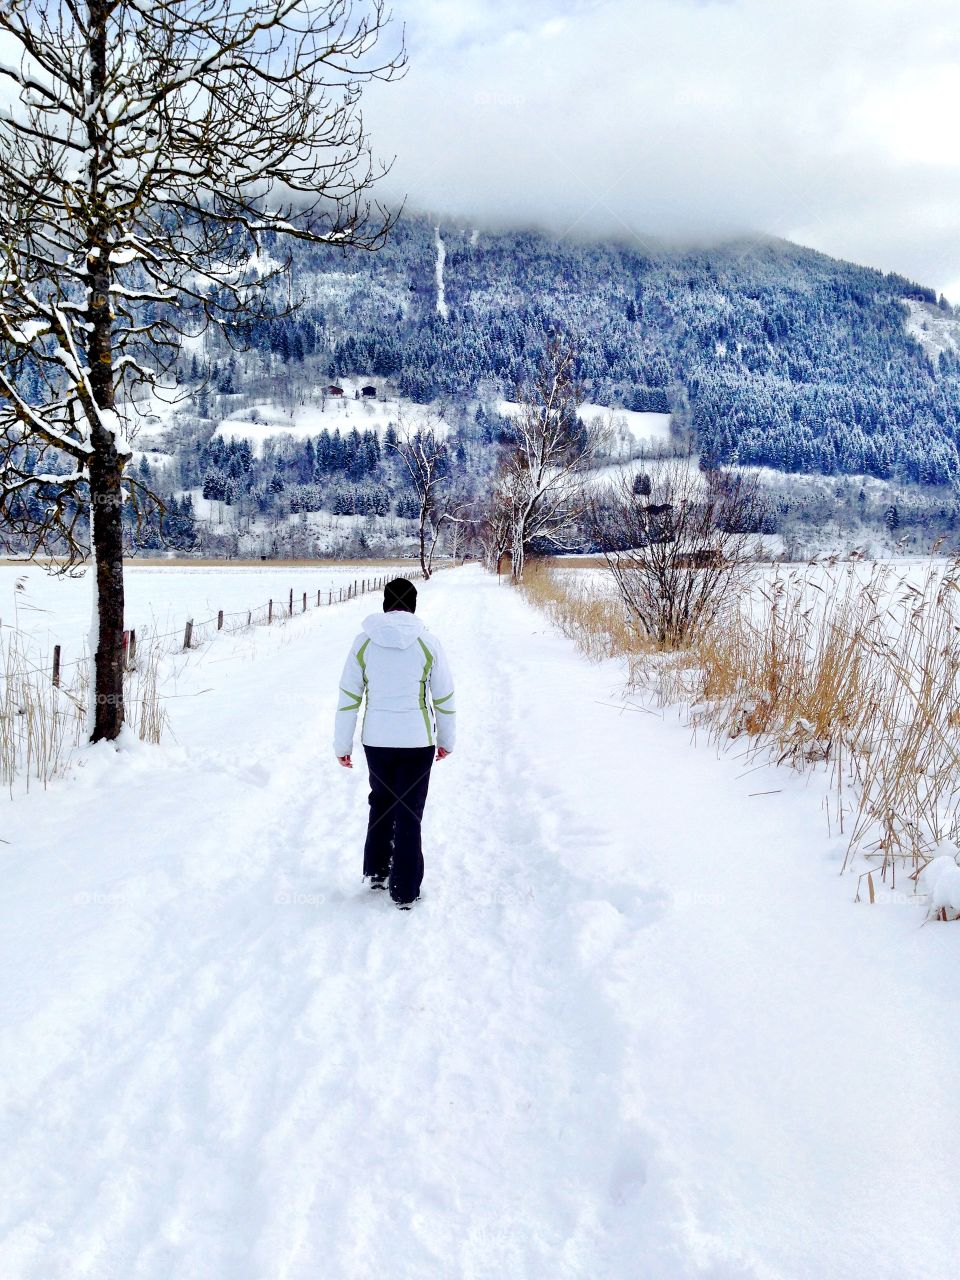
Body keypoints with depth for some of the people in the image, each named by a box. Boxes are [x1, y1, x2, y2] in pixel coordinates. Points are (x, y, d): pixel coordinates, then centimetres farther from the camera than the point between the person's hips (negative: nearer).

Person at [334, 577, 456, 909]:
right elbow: (444, 697, 1)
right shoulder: (427, 643, -6)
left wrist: (343, 744, 8)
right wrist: (446, 740, 15)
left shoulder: (364, 642, -4)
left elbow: (348, 698, -1)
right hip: (416, 740, -2)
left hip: (376, 739, 2)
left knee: (381, 801, 24)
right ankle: (405, 891, 11)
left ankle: (376, 872, 31)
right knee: (409, 813, 6)